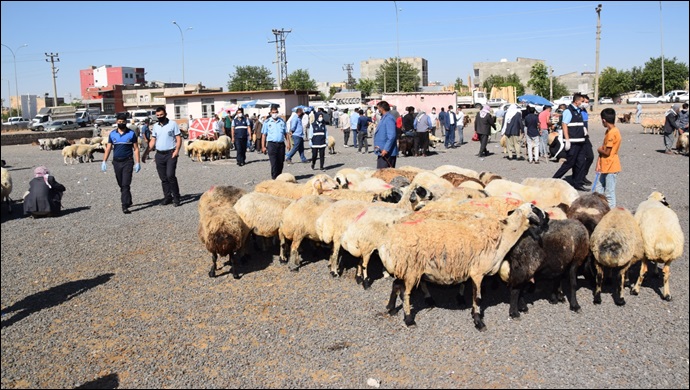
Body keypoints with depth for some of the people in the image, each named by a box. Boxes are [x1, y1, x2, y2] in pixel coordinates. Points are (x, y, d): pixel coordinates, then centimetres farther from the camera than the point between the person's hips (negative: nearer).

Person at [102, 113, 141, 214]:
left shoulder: (131, 134, 0)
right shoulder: (112, 134, 8)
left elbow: (136, 149, 1)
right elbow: (108, 148, 8)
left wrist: (137, 163, -5)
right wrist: (104, 161, -1)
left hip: (128, 161, -4)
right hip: (116, 162, 4)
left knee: (126, 184, -10)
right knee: (121, 185, 12)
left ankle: (125, 206, -13)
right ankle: (128, 201, 27)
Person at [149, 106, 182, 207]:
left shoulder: (173, 124, -1)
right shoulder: (155, 126, 13)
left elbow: (178, 138, -3)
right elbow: (153, 140, 16)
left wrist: (176, 150, -16)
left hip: (170, 154, -5)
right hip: (159, 155, 5)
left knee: (170, 175, -15)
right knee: (163, 178, 8)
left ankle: (176, 197, -4)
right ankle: (167, 197, 17)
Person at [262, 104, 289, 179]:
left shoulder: (282, 121, 10)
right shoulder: (267, 122, 3)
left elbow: (286, 133, 12)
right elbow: (264, 135, 3)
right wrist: (263, 147, -3)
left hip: (281, 144, 3)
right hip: (272, 144, -3)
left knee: (280, 163, 8)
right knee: (274, 163, -8)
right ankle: (274, 178, -5)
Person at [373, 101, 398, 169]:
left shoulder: (389, 118, -16)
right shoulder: (384, 118, 16)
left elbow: (392, 136, -24)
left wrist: (386, 149, -27)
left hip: (387, 153, -10)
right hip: (382, 152, 10)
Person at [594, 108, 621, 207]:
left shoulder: (612, 133, -20)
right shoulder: (609, 131, 10)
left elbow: (607, 152, -21)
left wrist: (599, 150, -1)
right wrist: (598, 163, 4)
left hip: (611, 167, -10)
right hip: (605, 166, 10)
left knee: (609, 193, -2)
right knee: (598, 189, 17)